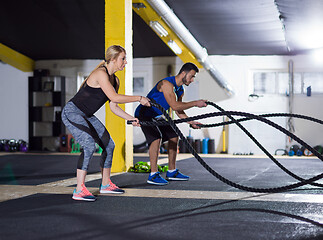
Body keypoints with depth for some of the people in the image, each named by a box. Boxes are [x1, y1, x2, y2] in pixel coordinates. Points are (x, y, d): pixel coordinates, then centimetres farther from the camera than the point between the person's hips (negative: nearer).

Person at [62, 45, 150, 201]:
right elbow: (114, 97, -30)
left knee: (108, 145, 9)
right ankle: (79, 191, -23)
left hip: (86, 116, 10)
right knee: (89, 146, -26)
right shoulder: (100, 73, -21)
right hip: (72, 112, -10)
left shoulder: (114, 80, 8)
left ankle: (105, 185, 22)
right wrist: (139, 99, -23)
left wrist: (130, 118, -1)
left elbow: (113, 107, 10)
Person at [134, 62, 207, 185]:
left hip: (157, 116, 10)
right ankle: (153, 175, -23)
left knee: (173, 136, 11)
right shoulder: (167, 84, -26)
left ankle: (172, 172, 19)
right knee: (156, 137, -27)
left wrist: (191, 122, -3)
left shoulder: (180, 90, 4)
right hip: (144, 114, -10)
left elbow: (179, 110, 10)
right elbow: (175, 106, -32)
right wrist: (195, 103, -27)